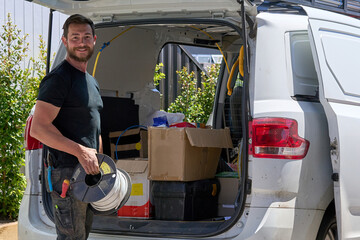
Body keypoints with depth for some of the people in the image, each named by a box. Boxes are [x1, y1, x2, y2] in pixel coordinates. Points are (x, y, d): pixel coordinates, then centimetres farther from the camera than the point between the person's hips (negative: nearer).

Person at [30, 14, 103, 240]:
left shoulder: (92, 81, 18)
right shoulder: (59, 78, -12)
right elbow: (38, 128, -20)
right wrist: (80, 151, -24)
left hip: (89, 172, 9)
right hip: (67, 173, -9)